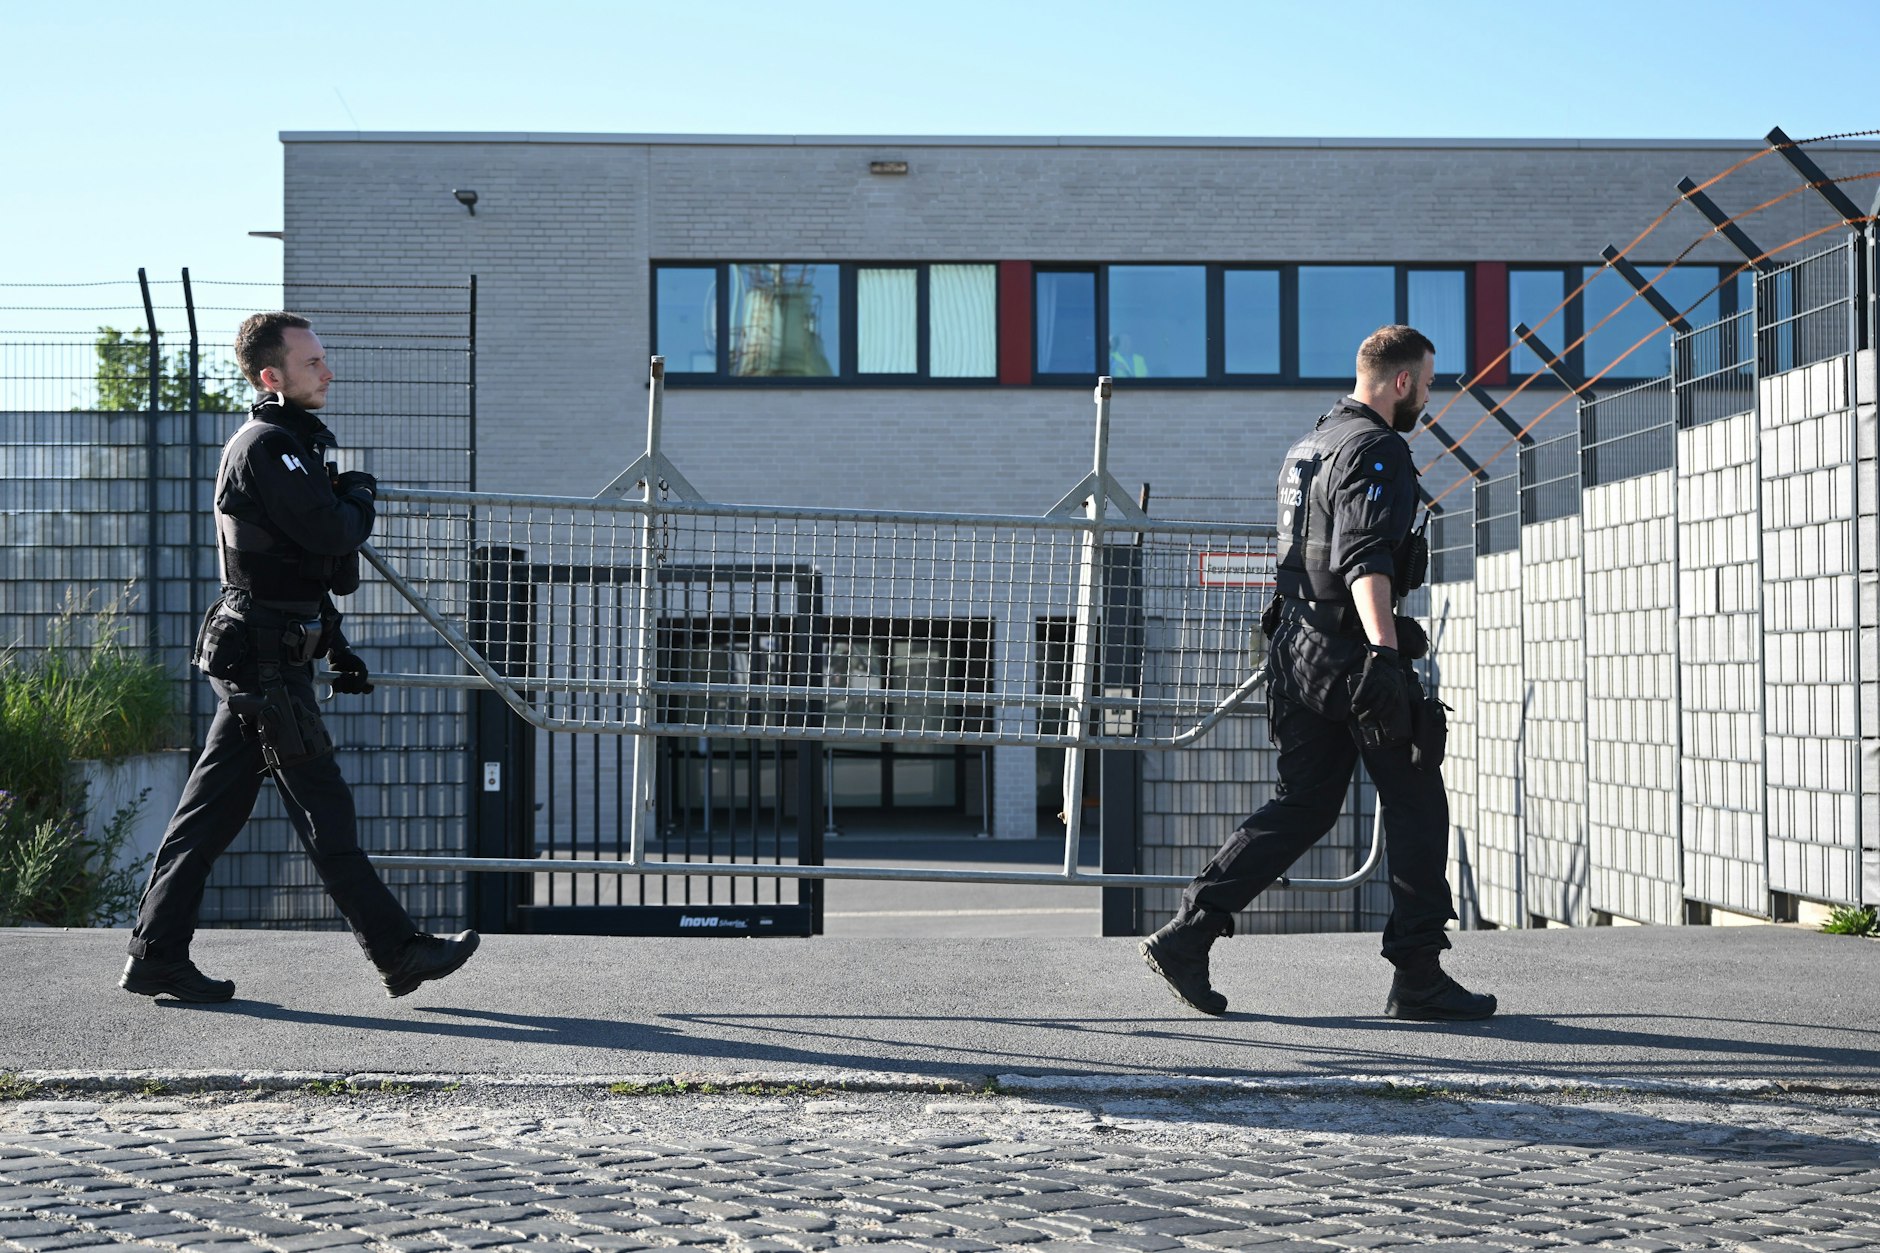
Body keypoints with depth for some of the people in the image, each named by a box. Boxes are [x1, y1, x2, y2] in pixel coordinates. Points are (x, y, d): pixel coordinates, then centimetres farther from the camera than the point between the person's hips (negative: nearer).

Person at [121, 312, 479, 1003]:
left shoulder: (290, 443, 19)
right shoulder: (266, 446, -14)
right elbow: (331, 533, -21)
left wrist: (337, 650, 24)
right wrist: (361, 495, 0)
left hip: (253, 660, 10)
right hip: (267, 662, -10)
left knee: (212, 809, 9)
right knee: (324, 813, -4)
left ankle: (156, 957, 12)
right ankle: (400, 952, 1)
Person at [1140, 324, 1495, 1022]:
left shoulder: (1313, 444, 19)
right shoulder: (1375, 449, -12)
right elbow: (1365, 559, -26)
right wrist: (1383, 649, -36)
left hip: (1300, 649, 9)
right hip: (1351, 653, -9)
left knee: (1301, 807, 11)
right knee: (1417, 808, 1)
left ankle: (1186, 935, 4)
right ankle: (1417, 978, 5)